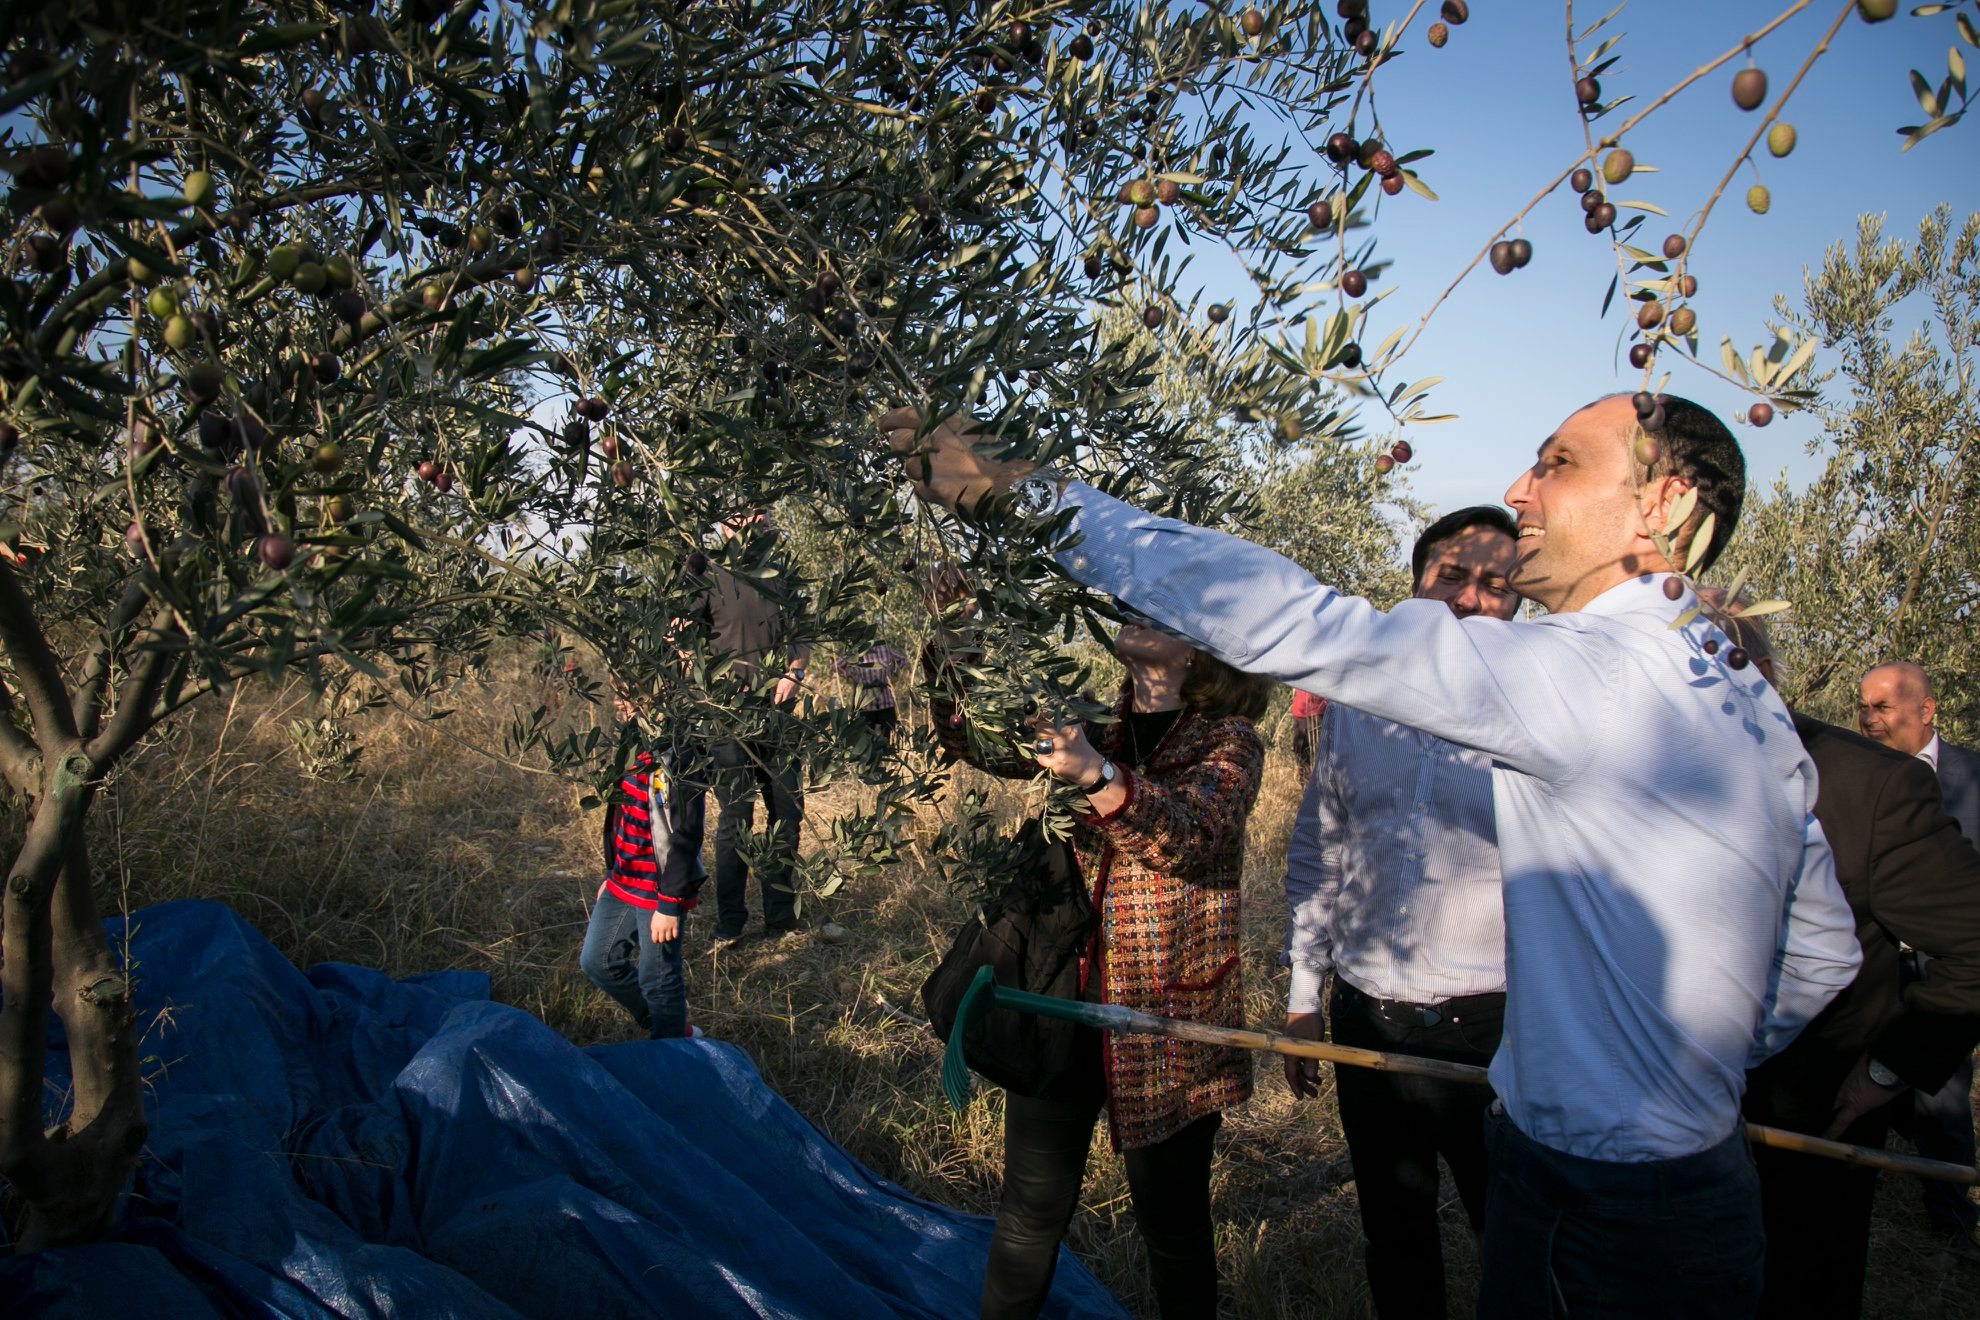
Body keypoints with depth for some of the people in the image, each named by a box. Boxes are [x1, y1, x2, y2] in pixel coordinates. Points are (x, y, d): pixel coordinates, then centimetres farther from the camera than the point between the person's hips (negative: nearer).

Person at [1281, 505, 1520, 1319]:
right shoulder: (1354, 711, 5)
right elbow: (1315, 860, 12)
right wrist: (1303, 996, 11)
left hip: (1495, 1032, -3)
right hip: (1368, 1022, 4)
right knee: (1394, 1233, 19)